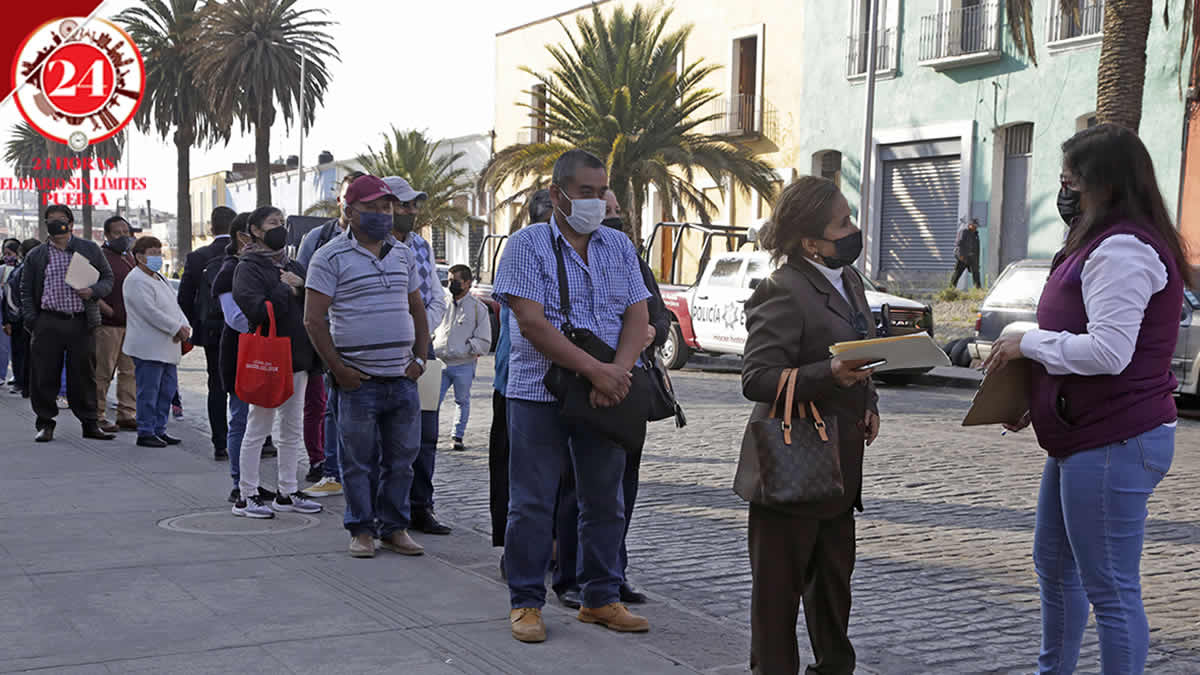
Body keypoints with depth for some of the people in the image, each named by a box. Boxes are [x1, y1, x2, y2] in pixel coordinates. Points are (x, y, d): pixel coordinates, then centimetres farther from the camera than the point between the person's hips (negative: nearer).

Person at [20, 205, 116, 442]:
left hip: (82, 323, 0)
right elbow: (26, 292, 10)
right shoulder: (35, 256, 10)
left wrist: (93, 292, -9)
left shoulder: (90, 250, 10)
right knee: (45, 376, 0)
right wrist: (32, 322, -1)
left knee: (84, 376, 4)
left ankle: (90, 424, 13)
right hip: (48, 323, 0)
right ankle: (45, 424, 12)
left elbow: (108, 278, 12)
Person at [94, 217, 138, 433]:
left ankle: (127, 414, 14)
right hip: (108, 325, -8)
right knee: (103, 372, -3)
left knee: (130, 371, 8)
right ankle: (97, 416, 3)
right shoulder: (100, 257, -7)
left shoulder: (131, 257, 18)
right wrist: (109, 311, -21)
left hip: (131, 324, 8)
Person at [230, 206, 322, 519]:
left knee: (293, 428, 12)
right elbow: (256, 309, -23)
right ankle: (246, 496, 6)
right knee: (258, 427, -2)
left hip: (297, 357, 8)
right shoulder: (248, 267, -7)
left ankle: (287, 492, 21)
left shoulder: (292, 267, 16)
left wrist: (301, 287, -9)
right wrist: (287, 291, -11)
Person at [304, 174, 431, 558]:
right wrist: (337, 368, -10)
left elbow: (417, 310, 20)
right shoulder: (331, 257, -3)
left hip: (403, 379, 5)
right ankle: (361, 530, 14)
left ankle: (395, 529, 18)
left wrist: (420, 359, 9)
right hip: (359, 381, -5)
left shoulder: (403, 255, 14)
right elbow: (314, 319, -6)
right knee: (359, 460, 2)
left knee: (402, 457, 8)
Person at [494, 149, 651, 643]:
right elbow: (531, 324, -14)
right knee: (532, 503, 1)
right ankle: (525, 603, 13)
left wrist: (618, 371, -16)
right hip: (539, 393, -4)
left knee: (605, 501, 11)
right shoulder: (529, 243, -4)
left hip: (606, 395, 5)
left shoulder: (618, 246, 10)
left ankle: (601, 598, 23)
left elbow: (637, 317, 3)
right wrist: (595, 370, -20)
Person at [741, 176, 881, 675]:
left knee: (835, 575, 19)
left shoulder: (849, 280, 12)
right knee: (780, 582, 3)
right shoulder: (784, 291, -17)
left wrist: (868, 403, 8)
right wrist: (829, 375, -33)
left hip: (841, 461, 9)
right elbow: (756, 379, -22)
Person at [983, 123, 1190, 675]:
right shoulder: (1106, 244, 15)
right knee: (1054, 567, 23)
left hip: (1113, 446, -12)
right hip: (1083, 440, 12)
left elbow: (1108, 351, -28)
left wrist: (1028, 343, -14)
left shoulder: (1122, 251, -20)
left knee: (1110, 590, -3)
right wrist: (1035, 401, 10)